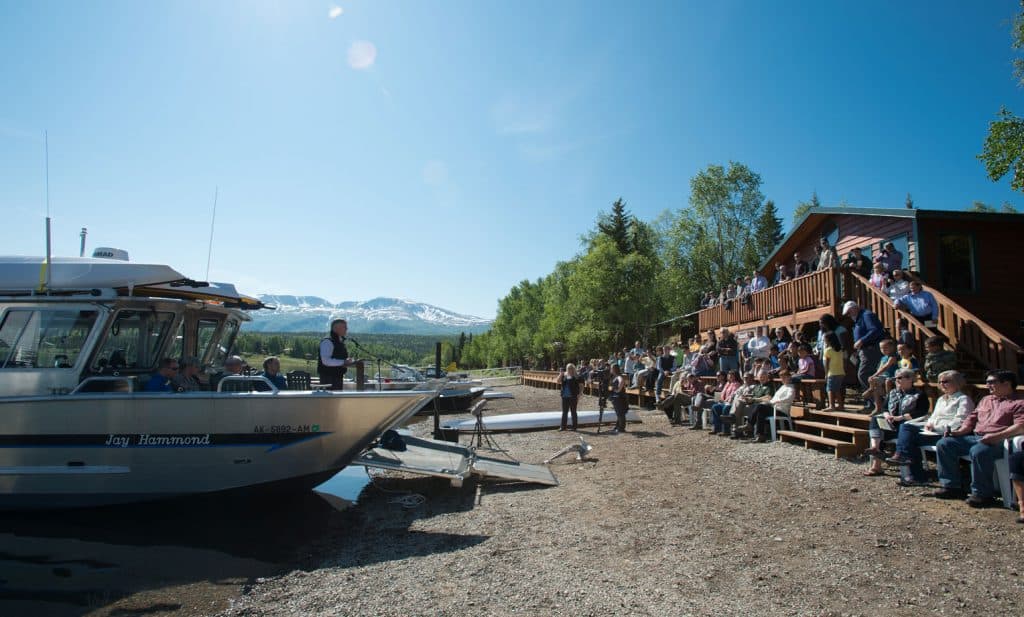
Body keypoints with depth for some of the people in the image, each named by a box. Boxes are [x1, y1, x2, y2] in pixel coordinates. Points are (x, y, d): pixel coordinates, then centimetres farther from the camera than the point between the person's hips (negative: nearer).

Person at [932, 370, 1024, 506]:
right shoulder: (986, 400, 28)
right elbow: (972, 417, 26)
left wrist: (997, 436, -27)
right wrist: (960, 431, 7)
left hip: (998, 442, -8)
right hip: (974, 437, 8)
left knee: (978, 451, -38)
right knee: (943, 444, -10)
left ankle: (982, 493, -25)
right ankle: (951, 486, -8)